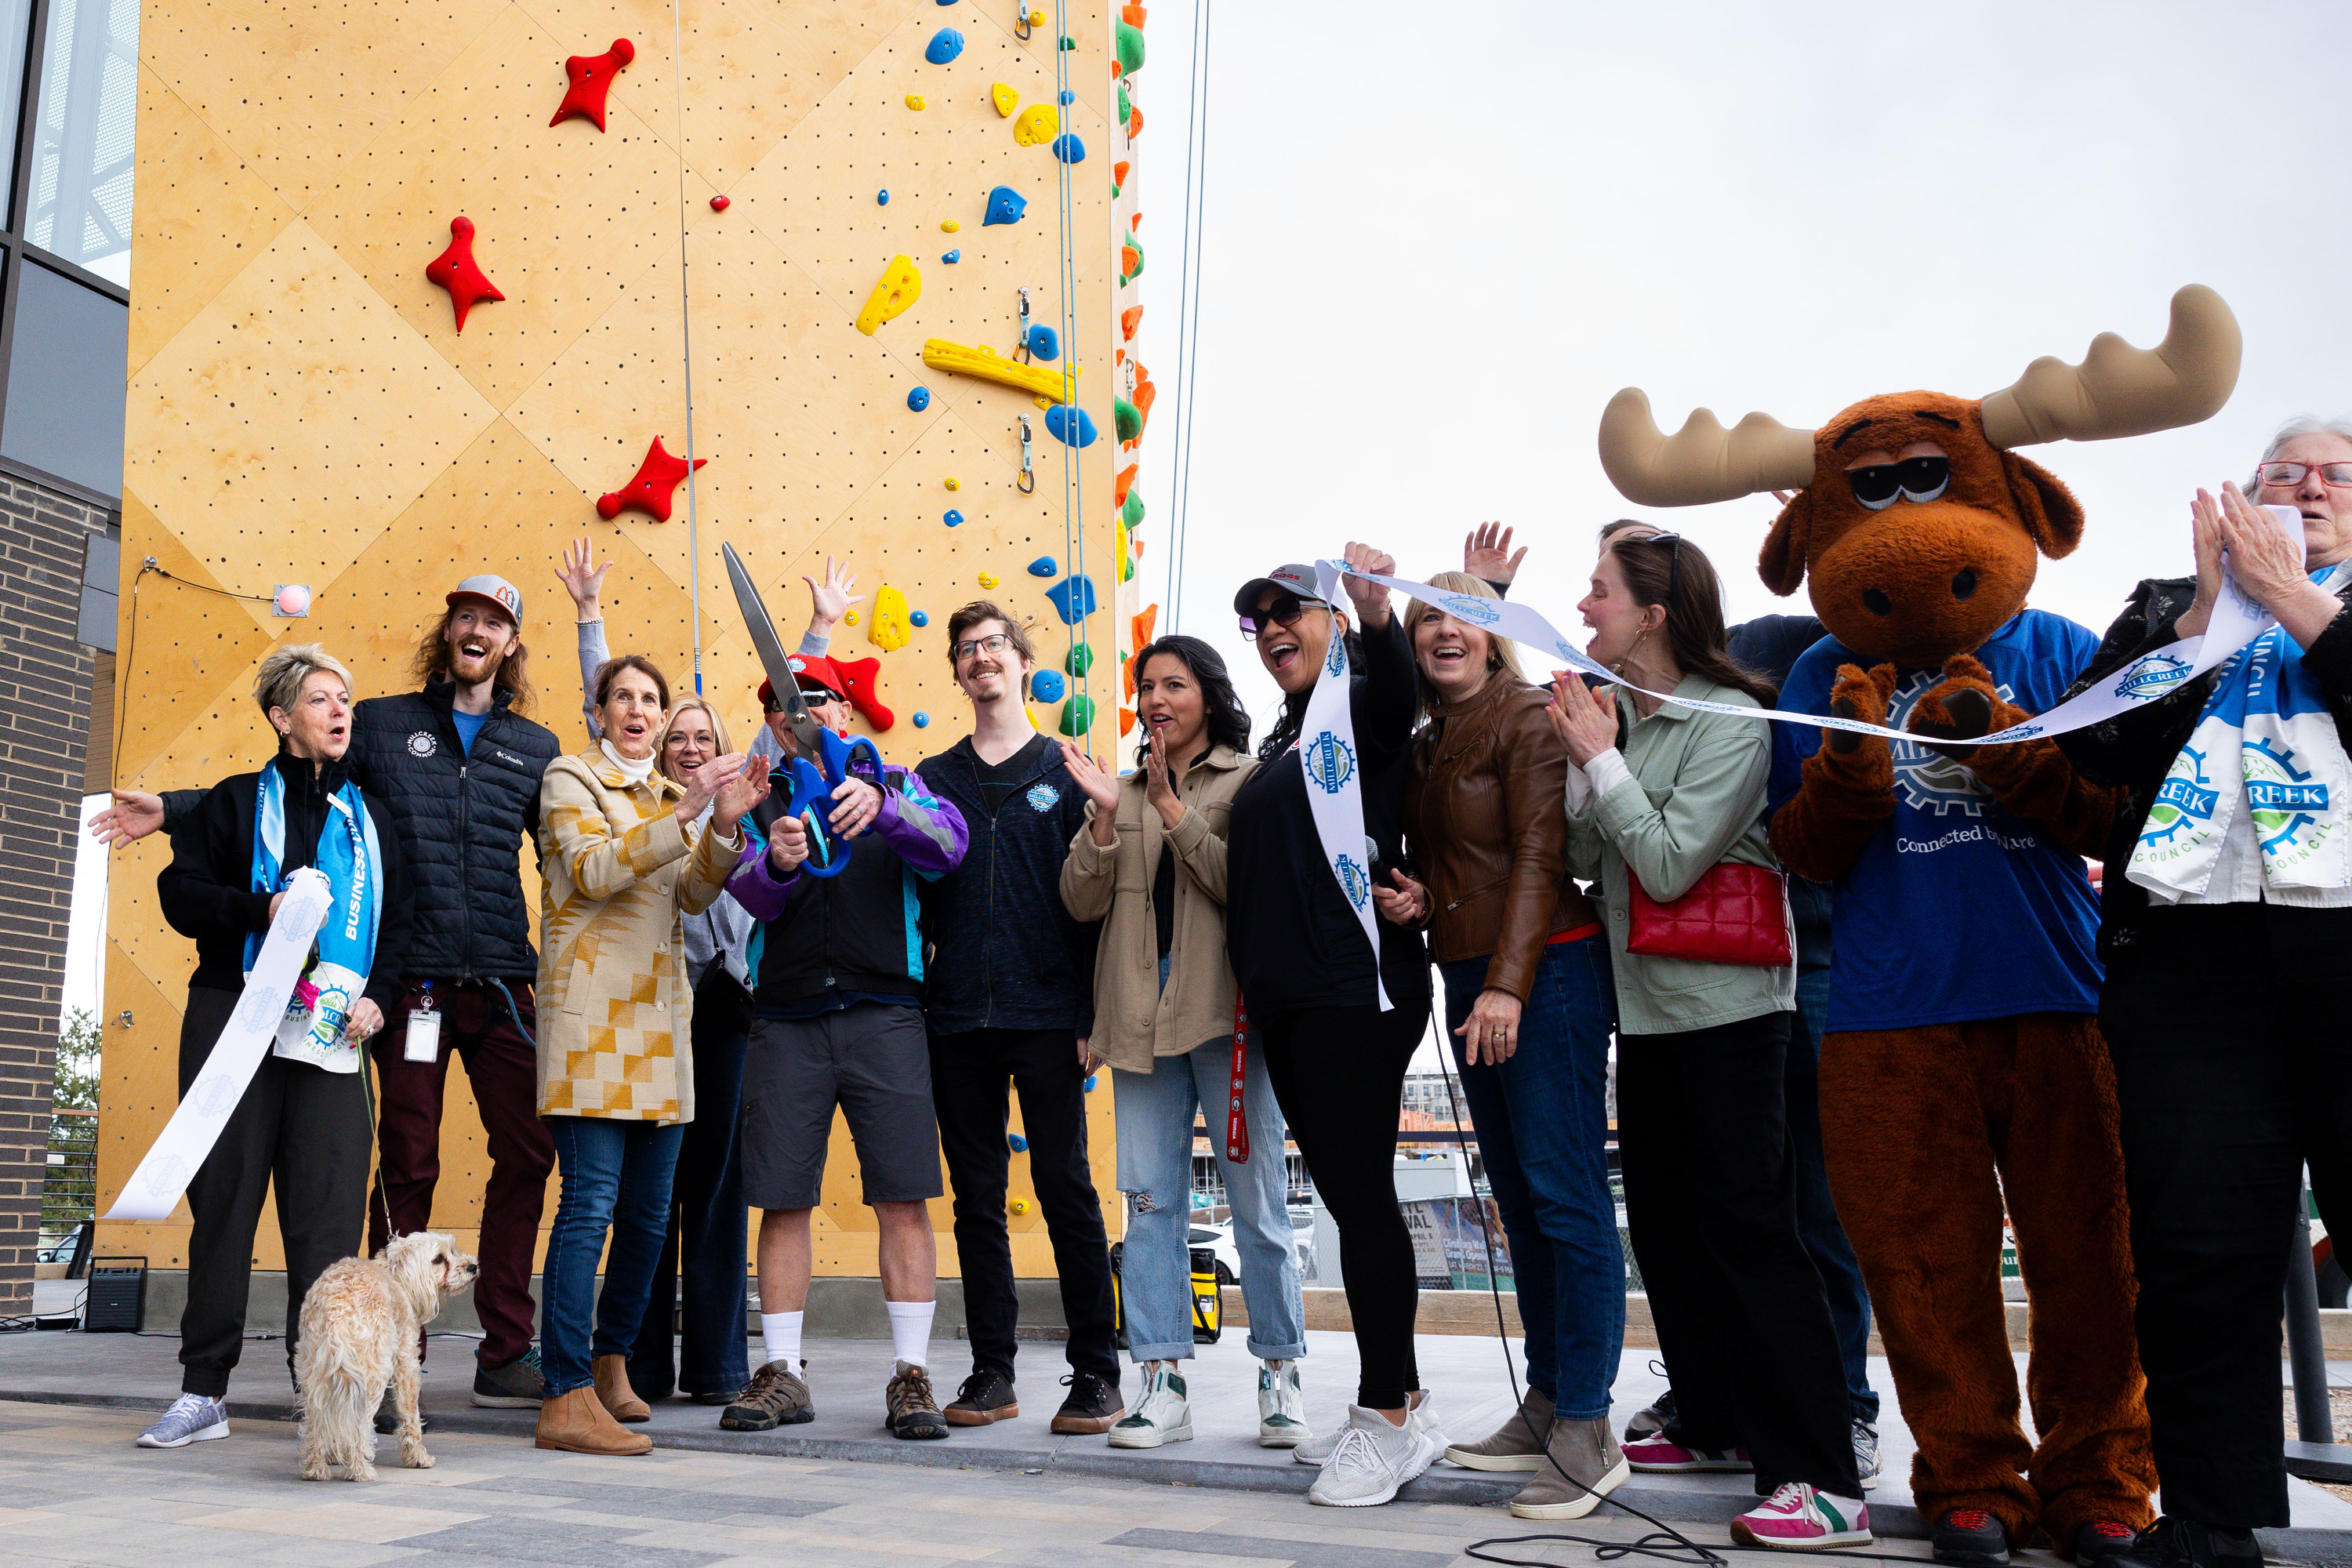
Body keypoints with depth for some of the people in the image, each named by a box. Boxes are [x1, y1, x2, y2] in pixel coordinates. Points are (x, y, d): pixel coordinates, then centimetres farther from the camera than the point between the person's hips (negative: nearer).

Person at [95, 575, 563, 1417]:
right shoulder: (382, 722, 11)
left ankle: (506, 1357, 10)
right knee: (408, 1165, 2)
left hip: (504, 980, 2)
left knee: (527, 1151, 0)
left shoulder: (537, 747, 14)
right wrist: (173, 809, 4)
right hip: (415, 978, -2)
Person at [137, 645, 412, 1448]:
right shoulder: (237, 801, 9)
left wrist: (377, 994, -2)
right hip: (232, 1021, -1)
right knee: (224, 1200, 1)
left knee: (328, 1212, -5)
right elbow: (181, 891, 2)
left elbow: (397, 921, 14)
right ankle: (204, 1391, 10)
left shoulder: (370, 816, 16)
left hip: (330, 1032, 1)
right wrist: (260, 908, -15)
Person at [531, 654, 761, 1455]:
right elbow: (593, 870, -14)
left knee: (649, 1208, 10)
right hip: (591, 1007, -6)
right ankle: (567, 1397, -9)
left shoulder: (675, 794, 20)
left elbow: (695, 894, 8)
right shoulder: (571, 777, 3)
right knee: (590, 1201, -12)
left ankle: (611, 1360, 26)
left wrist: (726, 824, -9)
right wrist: (685, 814, -21)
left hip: (659, 1013, 6)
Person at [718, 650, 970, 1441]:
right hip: (785, 1024, 2)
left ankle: (911, 1374, 2)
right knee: (782, 1198, 3)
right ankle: (783, 1372, 13)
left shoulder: (891, 785, 10)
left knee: (902, 1197, -5)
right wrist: (777, 862, -27)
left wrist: (882, 805, -29)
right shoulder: (759, 803, 14)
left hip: (883, 1014, -1)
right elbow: (752, 894, -4)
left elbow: (949, 843, -10)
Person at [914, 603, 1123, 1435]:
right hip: (958, 1022, 3)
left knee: (1066, 1189, -2)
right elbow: (915, 895, 12)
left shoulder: (1065, 772, 5)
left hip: (1046, 1018, -3)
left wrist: (1092, 1013, -7)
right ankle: (992, 1373, 16)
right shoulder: (934, 778, 13)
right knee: (977, 1197, 7)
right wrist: (914, 1001, 1)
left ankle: (1095, 1373, 7)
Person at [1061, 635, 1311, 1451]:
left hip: (1224, 1008, -4)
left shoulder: (1249, 781, 3)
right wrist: (1106, 817, -6)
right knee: (1150, 1200, 4)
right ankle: (1162, 1384, 10)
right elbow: (1083, 901, 8)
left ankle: (1281, 1375, 11)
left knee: (1257, 1199, 0)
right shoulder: (1125, 790, 17)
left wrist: (1172, 807, -12)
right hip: (1143, 1012, 4)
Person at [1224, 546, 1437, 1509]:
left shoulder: (1362, 709, -3)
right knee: (1349, 1197, 11)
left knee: (1360, 1195, -8)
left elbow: (1395, 684, -29)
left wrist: (1377, 613, -46)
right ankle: (1401, 1403, 20)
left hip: (1355, 990, -9)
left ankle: (1390, 1419, 0)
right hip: (1288, 998, 9)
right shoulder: (1284, 740, 22)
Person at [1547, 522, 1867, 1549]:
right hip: (1646, 1004, 8)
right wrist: (1584, 757, -4)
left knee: (1748, 1223, -10)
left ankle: (1822, 1480, -6)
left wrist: (1601, 758, -14)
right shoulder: (1619, 716, 8)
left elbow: (1669, 863, -20)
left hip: (1727, 1009, -8)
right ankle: (1715, 1425, 29)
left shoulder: (1729, 722, -14)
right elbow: (1585, 858, 7)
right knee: (1663, 1220, 14)